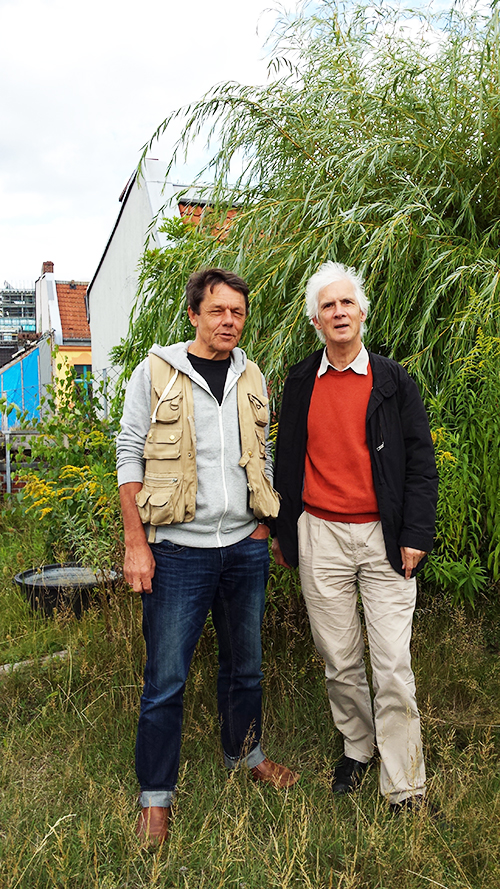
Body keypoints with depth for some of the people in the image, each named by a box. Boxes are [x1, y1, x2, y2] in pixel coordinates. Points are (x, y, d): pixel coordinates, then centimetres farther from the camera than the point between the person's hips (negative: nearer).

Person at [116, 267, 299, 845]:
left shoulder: (251, 378, 10)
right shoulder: (156, 372, -3)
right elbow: (130, 455, -4)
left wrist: (263, 526, 8)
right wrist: (135, 542, -10)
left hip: (245, 548, 4)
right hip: (179, 550, -4)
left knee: (244, 663, 18)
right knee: (165, 679, 3)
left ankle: (244, 753, 41)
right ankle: (155, 794, 22)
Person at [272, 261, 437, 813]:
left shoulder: (394, 381, 2)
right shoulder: (300, 383, 8)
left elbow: (421, 463, 2)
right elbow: (286, 458, 14)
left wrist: (415, 536, -5)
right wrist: (281, 531, 13)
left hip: (383, 537, -2)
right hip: (320, 537, 2)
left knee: (393, 665, -1)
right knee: (338, 658, 12)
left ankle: (405, 793, 12)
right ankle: (356, 747, 35)